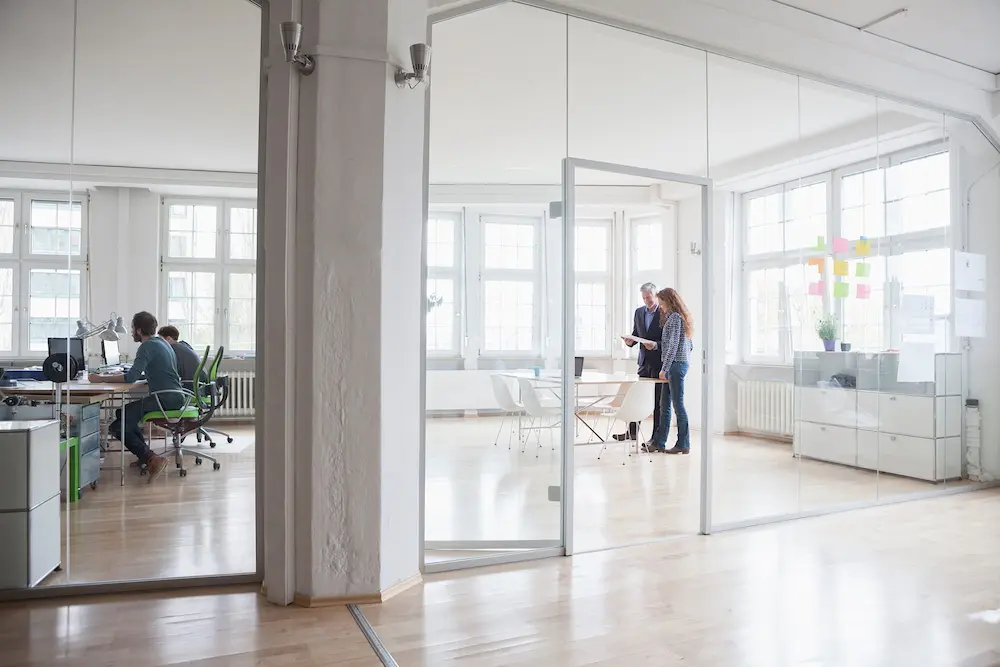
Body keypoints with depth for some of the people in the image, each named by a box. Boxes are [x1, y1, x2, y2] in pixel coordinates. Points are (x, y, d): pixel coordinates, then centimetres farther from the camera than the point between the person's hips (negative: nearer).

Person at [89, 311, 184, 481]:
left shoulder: (148, 347, -10)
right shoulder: (161, 342, 20)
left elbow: (131, 377, -19)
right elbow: (139, 373, 27)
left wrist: (101, 378, -9)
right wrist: (116, 374, 20)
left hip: (165, 398, -10)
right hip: (174, 397, 10)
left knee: (118, 425, -8)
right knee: (125, 413, 24)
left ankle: (151, 459, -17)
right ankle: (145, 455, 19)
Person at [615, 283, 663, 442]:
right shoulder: (639, 312, 10)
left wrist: (656, 345, -25)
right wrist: (630, 341, -5)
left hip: (660, 362, -6)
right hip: (644, 361, 6)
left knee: (658, 401, 3)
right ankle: (632, 432, 21)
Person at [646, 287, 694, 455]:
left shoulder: (675, 317, -12)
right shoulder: (680, 317, 18)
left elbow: (673, 345, -18)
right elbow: (689, 345, 20)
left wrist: (664, 368, -18)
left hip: (675, 364, -10)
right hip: (680, 364, 10)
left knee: (678, 405, -4)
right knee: (664, 405, 11)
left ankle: (683, 445, 4)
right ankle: (658, 442, 15)